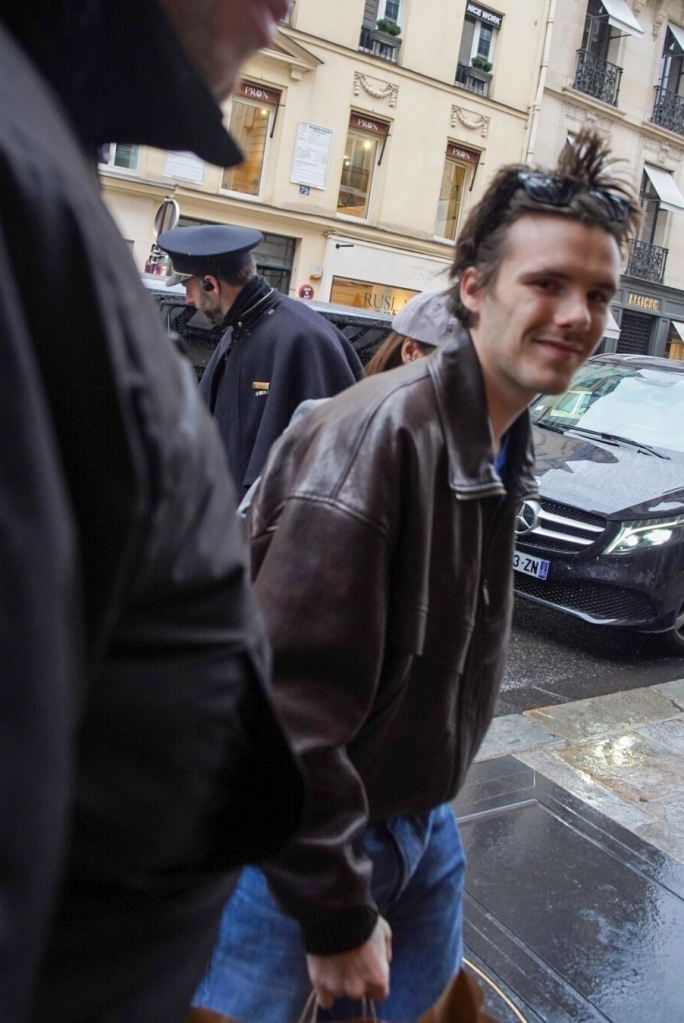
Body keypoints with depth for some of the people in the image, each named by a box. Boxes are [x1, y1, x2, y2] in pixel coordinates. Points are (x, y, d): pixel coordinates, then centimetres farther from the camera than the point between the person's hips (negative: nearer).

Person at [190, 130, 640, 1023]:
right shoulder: (378, 436, -28)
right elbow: (292, 710, -28)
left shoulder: (505, 443, 2)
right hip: (299, 848, -8)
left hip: (422, 827, 8)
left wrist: (426, 808, 15)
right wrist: (338, 918, -19)